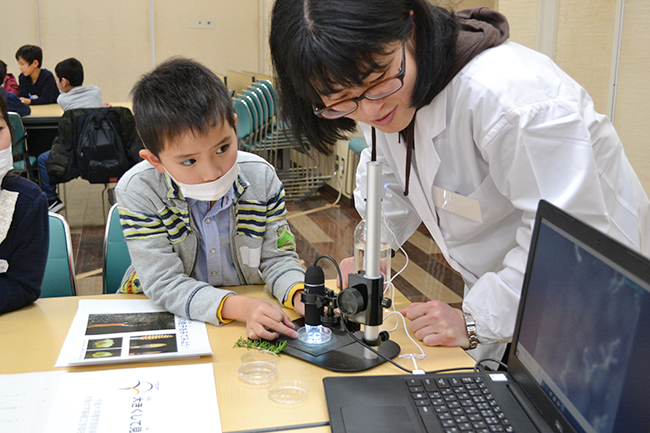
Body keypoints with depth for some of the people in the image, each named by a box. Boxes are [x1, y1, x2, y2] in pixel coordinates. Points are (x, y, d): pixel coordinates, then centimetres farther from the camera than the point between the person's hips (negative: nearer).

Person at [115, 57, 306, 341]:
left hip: (252, 302, 2)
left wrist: (298, 294, -25)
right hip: (169, 317, -1)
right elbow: (164, 283, -22)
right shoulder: (136, 192, -19)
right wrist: (238, 306, -36)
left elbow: (277, 257, -3)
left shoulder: (261, 178, -11)